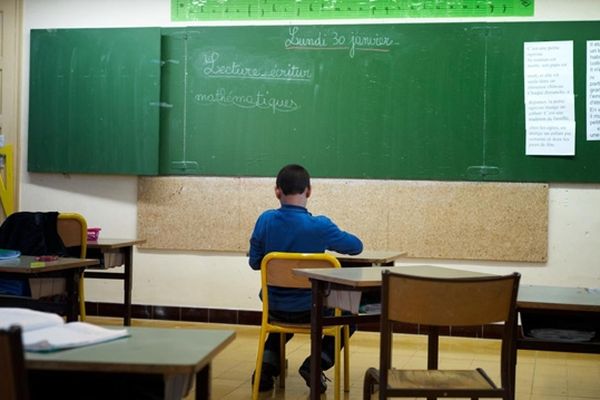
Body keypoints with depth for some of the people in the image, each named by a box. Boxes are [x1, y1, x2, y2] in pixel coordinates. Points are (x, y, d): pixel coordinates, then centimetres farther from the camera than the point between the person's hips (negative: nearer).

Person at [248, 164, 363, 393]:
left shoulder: (266, 220, -10)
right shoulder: (319, 226, -18)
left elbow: (254, 262, -1)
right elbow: (356, 246, -4)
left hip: (274, 309, 4)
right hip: (310, 310, -3)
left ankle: (268, 363, 16)